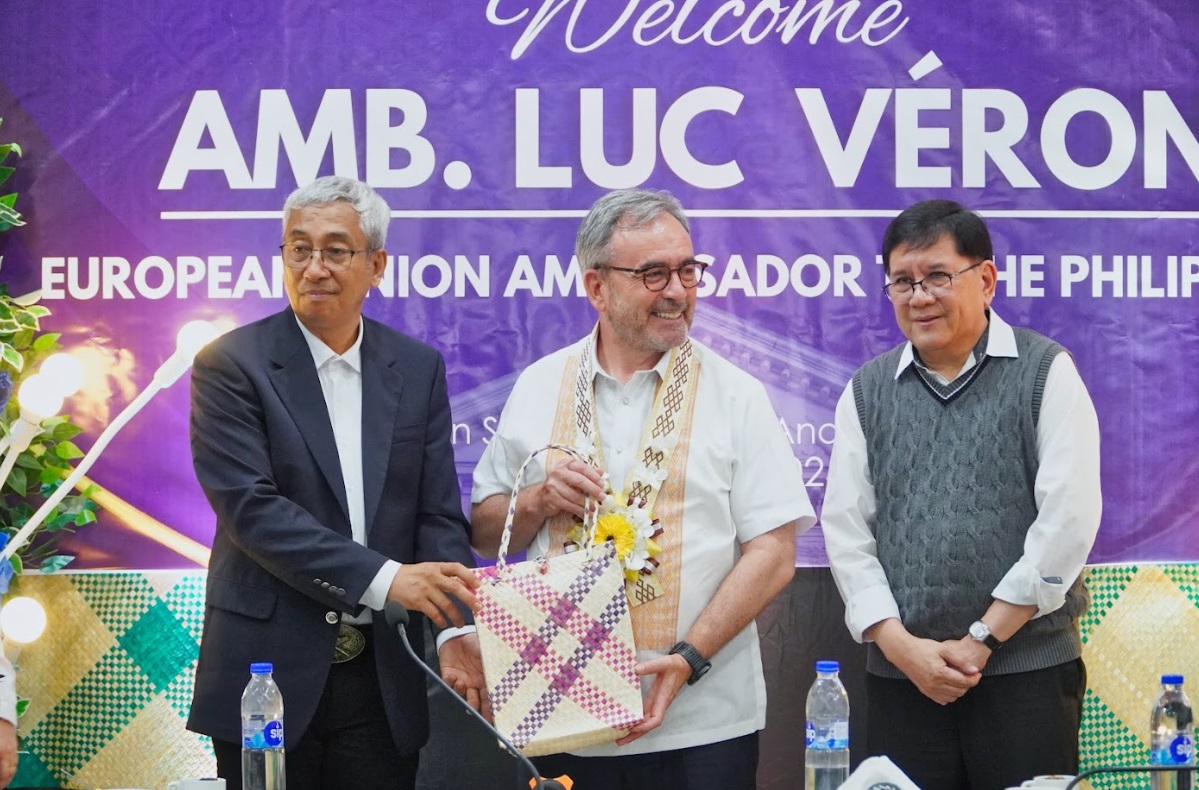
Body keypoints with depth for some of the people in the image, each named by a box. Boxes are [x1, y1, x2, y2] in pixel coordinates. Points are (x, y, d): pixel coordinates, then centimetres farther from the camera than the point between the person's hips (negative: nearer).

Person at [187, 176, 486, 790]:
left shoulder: (418, 368, 8)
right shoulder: (231, 365, -4)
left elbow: (439, 513, 4)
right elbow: (251, 508, -15)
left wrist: (456, 628, -14)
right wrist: (385, 578, -22)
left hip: (383, 678, 3)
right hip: (271, 670, -3)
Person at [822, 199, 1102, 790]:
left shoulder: (1047, 374, 1)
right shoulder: (866, 392, 10)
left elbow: (1068, 518, -7)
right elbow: (845, 529, 5)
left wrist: (982, 639, -9)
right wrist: (902, 646, -7)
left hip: (1028, 670, -2)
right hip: (900, 676, 3)